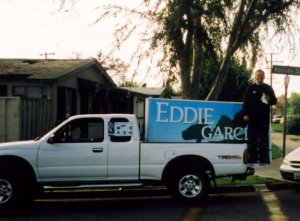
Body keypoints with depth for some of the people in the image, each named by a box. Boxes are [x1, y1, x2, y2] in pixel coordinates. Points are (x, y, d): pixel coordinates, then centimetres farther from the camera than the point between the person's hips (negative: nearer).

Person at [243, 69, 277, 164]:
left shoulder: (268, 88, 10)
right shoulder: (250, 88, 7)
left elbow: (274, 101, 9)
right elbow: (246, 102, 2)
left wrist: (269, 99, -14)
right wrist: (245, 114, -7)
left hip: (264, 117, 1)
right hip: (252, 117, -1)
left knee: (264, 138, 4)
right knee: (252, 139, 0)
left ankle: (264, 159, 7)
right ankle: (252, 159, 5)